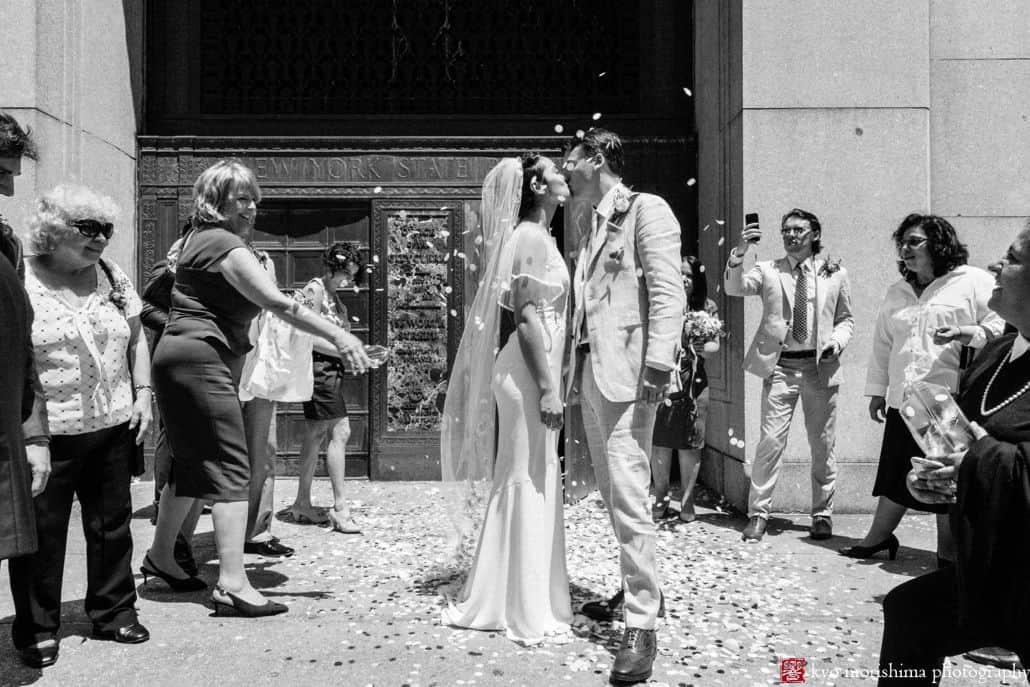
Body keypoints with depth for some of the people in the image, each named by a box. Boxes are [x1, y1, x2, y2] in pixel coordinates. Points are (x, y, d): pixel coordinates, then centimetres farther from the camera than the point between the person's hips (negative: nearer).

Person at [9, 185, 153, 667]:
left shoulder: (112, 277, 8)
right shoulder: (19, 282, -7)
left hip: (113, 428, 5)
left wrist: (142, 394, 7)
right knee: (41, 534, 5)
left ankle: (114, 613, 29)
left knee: (112, 526, 13)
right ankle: (36, 628, 22)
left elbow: (135, 340, 15)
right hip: (46, 434, -4)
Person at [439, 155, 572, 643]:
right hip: (529, 376, -10)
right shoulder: (532, 239, -11)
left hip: (527, 375, 10)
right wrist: (548, 387, -20)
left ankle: (498, 598, 24)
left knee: (524, 482, 14)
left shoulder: (536, 237, 18)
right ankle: (528, 609, 6)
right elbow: (528, 317, -18)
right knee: (530, 483, -4)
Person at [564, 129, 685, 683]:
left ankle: (641, 626, -5)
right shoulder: (594, 227, 22)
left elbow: (668, 294, -12)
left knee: (628, 496, -11)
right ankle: (637, 591, 27)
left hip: (626, 372, -9)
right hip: (590, 372, 9)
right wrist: (575, 375, 15)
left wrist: (657, 366, -22)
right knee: (612, 494, 14)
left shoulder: (646, 210, -3)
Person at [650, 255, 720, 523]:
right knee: (660, 444, 3)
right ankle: (661, 498, 17)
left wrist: (702, 348, -16)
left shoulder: (706, 308, 6)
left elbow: (715, 345, 4)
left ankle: (687, 501, 14)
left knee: (690, 445, 3)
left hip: (693, 383, 1)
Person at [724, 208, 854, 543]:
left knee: (823, 445, 8)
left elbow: (846, 319, 16)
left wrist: (837, 341, -4)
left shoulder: (834, 274, 10)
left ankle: (822, 515, 22)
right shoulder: (768, 270, 7)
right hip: (780, 366, -1)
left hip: (820, 366, 1)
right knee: (770, 441, -5)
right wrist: (740, 252, -25)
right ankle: (758, 514, 4)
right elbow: (734, 288, -11)